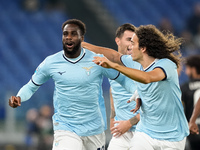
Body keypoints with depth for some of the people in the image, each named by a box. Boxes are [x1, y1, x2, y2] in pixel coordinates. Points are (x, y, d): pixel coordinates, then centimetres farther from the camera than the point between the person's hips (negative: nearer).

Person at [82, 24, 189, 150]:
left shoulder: (167, 65, -19)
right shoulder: (135, 63, 2)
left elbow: (147, 78, -40)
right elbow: (114, 55, 23)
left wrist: (114, 65, -41)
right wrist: (84, 45, 29)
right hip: (144, 133, 5)